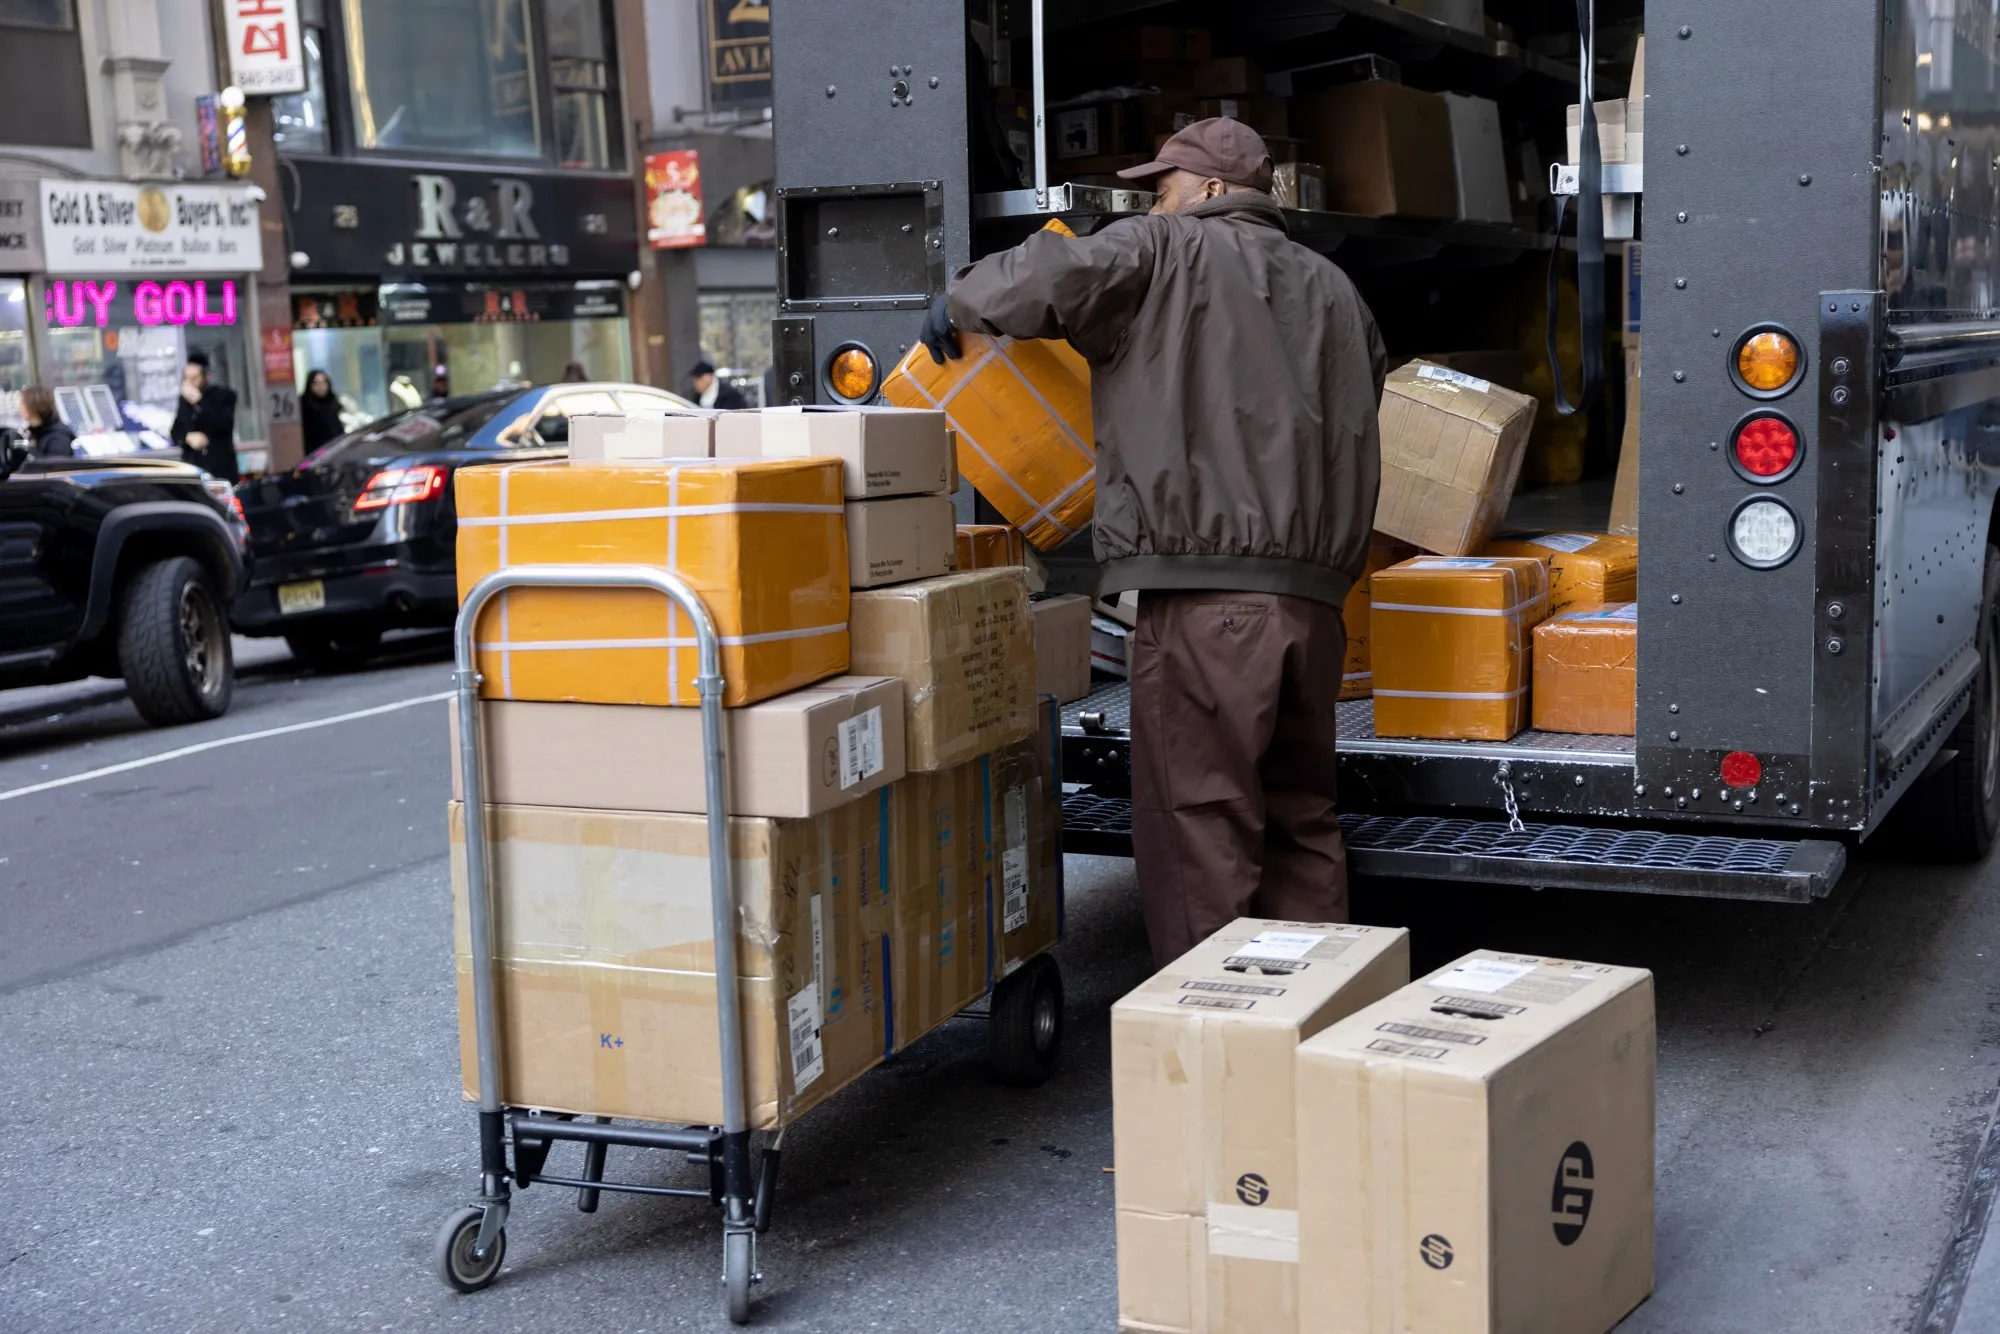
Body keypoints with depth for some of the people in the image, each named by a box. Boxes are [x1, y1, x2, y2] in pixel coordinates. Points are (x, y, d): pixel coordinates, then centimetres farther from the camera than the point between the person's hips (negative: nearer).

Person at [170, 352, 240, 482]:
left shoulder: (225, 394, 0)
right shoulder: (184, 398, 15)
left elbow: (223, 425, -16)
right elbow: (176, 431, 15)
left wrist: (198, 402, -18)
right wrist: (188, 437, -9)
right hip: (192, 468, 3)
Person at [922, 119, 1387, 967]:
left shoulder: (1162, 253, 2)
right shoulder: (1333, 289, 22)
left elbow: (1034, 284, -11)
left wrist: (957, 303, 9)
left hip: (1204, 588, -7)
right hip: (1316, 593, 7)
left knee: (1199, 820, -2)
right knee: (1301, 817, 16)